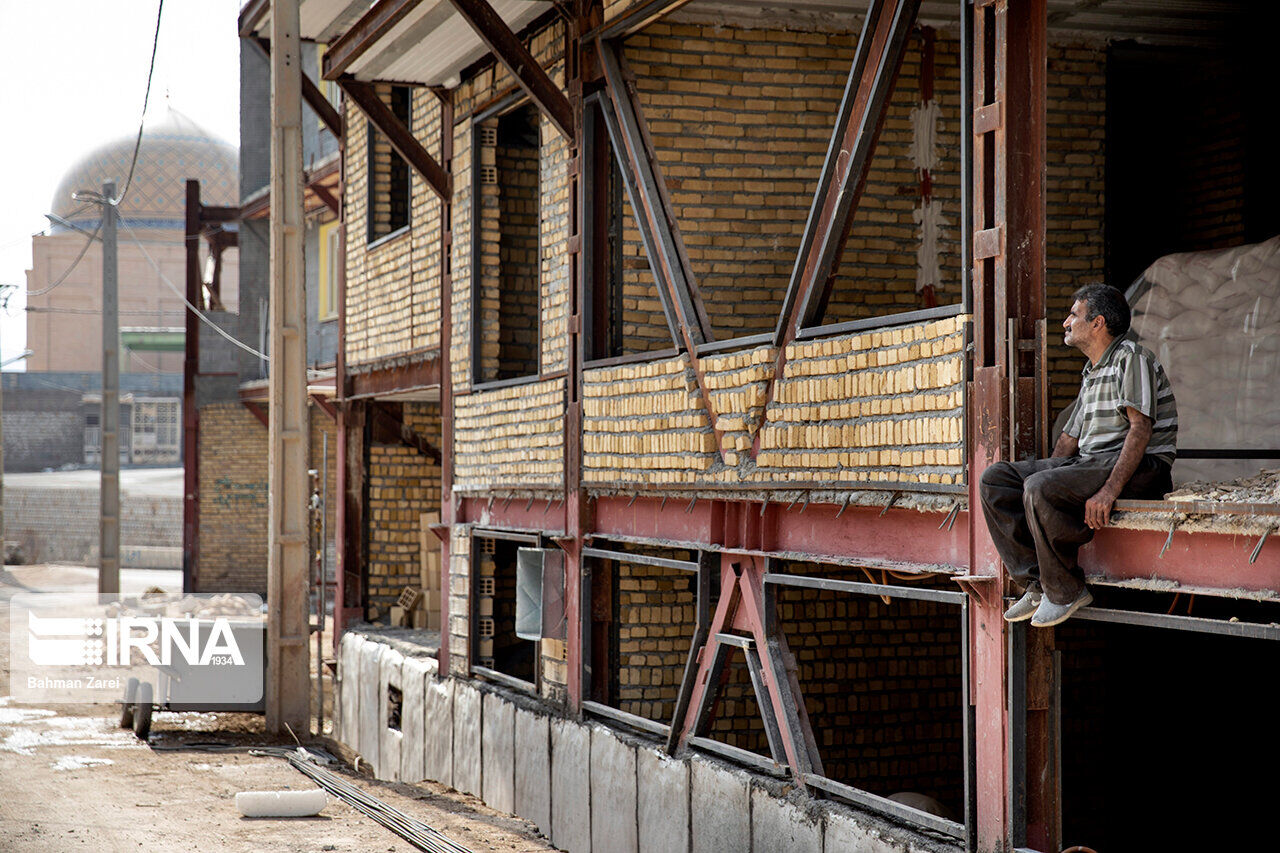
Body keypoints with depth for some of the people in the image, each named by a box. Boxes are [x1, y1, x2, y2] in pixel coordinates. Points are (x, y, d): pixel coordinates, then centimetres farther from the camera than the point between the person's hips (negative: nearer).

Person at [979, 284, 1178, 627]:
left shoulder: (1132, 357, -5)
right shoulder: (1091, 373, 24)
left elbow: (1141, 428, -17)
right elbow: (1069, 438, 25)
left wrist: (1110, 489, -27)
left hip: (1141, 466, -9)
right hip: (1088, 463, 9)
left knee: (1041, 488, -33)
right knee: (995, 479, -5)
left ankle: (1065, 590, -17)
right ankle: (1037, 582, -10)